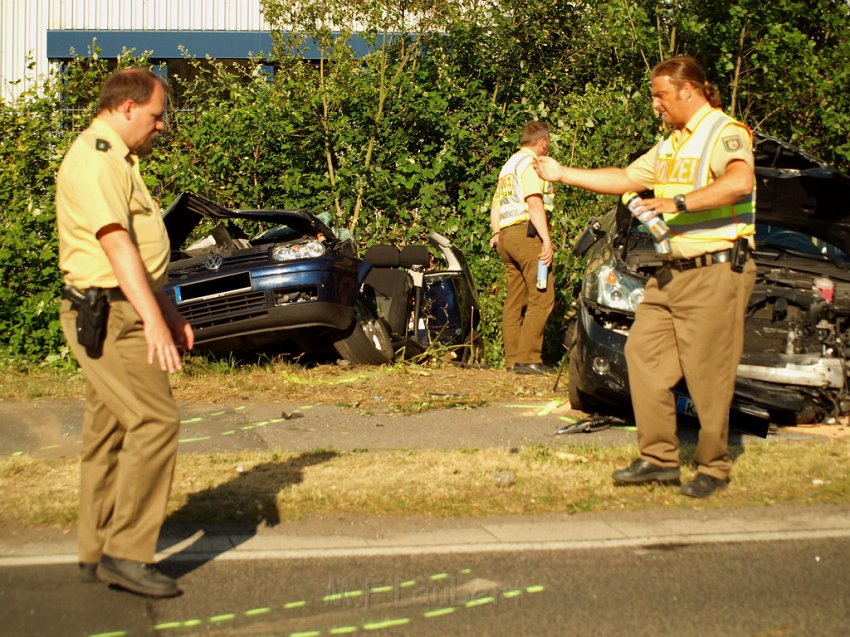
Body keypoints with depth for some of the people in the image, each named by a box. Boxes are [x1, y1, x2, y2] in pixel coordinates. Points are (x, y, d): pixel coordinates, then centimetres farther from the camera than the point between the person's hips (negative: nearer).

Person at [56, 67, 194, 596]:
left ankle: (97, 553, 17)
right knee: (155, 420, -14)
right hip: (108, 316, -11)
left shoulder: (117, 160, 20)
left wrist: (170, 311, 25)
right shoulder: (94, 161, -14)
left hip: (120, 314, 11)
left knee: (110, 430, 11)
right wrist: (153, 320, -30)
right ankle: (127, 553, -10)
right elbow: (117, 246, -24)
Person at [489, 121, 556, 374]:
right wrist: (546, 238, -21)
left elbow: (495, 204, 26)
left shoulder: (508, 165, 24)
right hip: (527, 232, -10)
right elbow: (534, 202, -17)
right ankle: (528, 358, -18)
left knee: (515, 299, 9)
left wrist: (496, 232, 25)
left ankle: (512, 358, 8)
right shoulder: (531, 162, -5)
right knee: (542, 297, -11)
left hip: (506, 236, 10)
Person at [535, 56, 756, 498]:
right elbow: (626, 178, 29)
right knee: (644, 352, 4)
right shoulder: (672, 143, 21)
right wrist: (563, 174, 27)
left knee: (708, 373, -6)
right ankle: (659, 458, 10)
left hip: (716, 271, -9)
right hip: (673, 272, 9)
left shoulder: (725, 132, -9)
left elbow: (740, 181, -29)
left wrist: (679, 202, -30)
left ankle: (713, 466, 5)